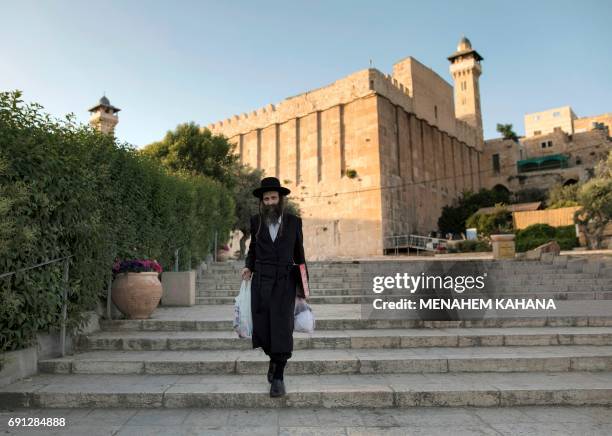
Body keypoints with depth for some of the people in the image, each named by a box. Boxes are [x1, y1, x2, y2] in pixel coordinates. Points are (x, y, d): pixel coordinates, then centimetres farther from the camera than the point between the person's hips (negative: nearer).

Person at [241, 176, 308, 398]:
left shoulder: (294, 221, 3)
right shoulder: (256, 221, 6)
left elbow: (299, 253, 10)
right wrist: (248, 267, 0)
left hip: (285, 281, -1)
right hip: (261, 280, 2)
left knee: (282, 328, -10)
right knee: (262, 328, 0)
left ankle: (278, 377, 3)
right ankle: (274, 359, 31)